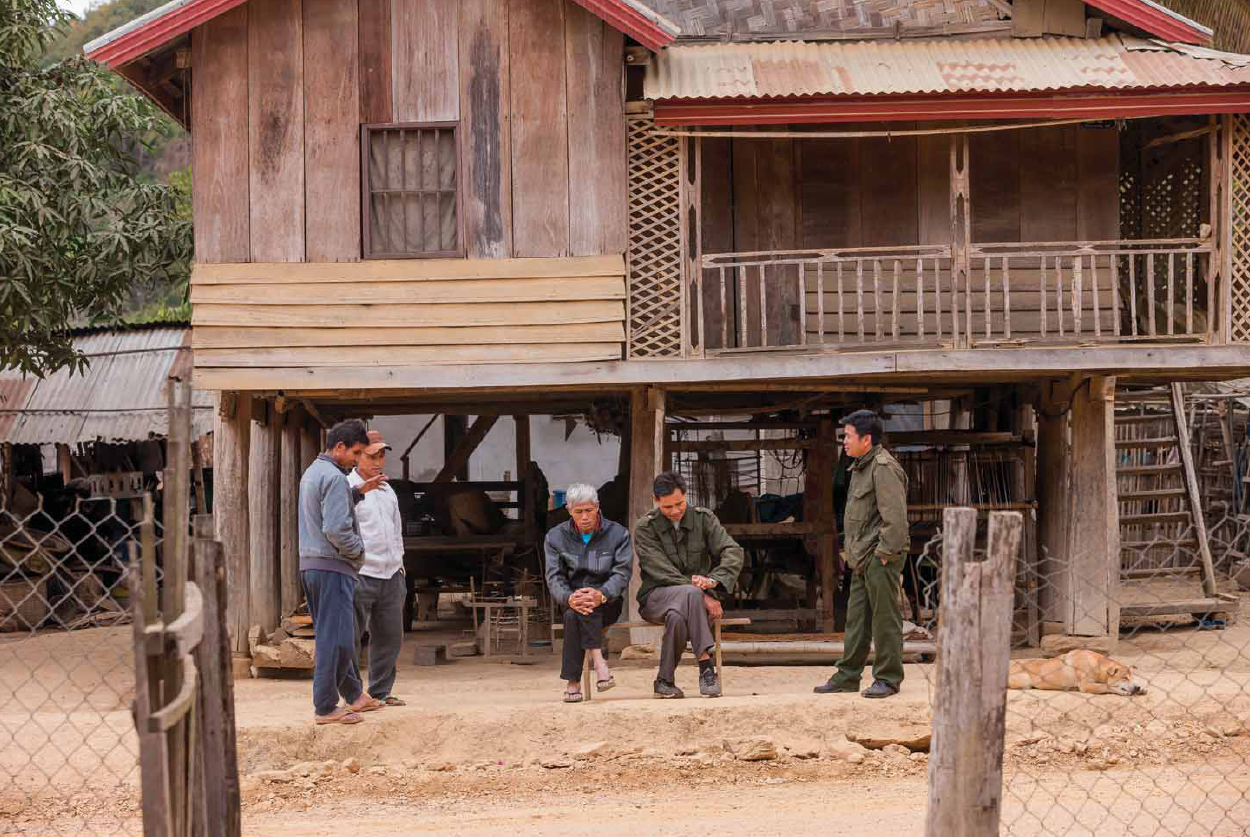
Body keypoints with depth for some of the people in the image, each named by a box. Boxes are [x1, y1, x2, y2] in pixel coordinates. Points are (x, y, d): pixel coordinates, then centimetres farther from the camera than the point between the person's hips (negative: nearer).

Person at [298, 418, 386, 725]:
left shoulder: (312, 472, 16)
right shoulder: (334, 478, -16)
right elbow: (336, 529, -24)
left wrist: (358, 492, 19)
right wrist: (359, 551, -8)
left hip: (310, 565, 10)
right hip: (332, 566, -10)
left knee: (337, 634, 18)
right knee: (334, 638, -6)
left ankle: (354, 695, 28)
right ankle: (325, 707, -5)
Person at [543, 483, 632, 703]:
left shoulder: (618, 534, 4)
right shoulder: (555, 537, 8)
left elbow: (621, 574, -7)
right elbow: (554, 578, -2)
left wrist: (600, 595, -29)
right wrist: (569, 598, -26)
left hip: (608, 604, -2)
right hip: (570, 602, 2)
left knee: (573, 616, -34)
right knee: (575, 610, -35)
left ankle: (573, 681, -34)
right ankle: (598, 661, -40)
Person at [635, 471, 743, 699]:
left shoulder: (703, 519, 5)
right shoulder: (646, 527, -2)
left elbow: (733, 552, -7)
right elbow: (662, 572, -14)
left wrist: (713, 580, -29)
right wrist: (703, 595, -25)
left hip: (697, 597, 2)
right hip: (656, 596, -2)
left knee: (677, 616, -36)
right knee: (691, 593, -36)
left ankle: (666, 680, -29)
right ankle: (706, 666, -36)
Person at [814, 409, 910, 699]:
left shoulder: (884, 468, -14)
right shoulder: (861, 467, 19)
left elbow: (895, 516, -20)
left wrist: (885, 553, -20)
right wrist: (850, 550, 20)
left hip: (880, 559, -10)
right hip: (863, 560, 10)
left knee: (885, 618, -4)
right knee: (856, 619, 13)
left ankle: (888, 678, 2)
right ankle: (847, 677, 18)